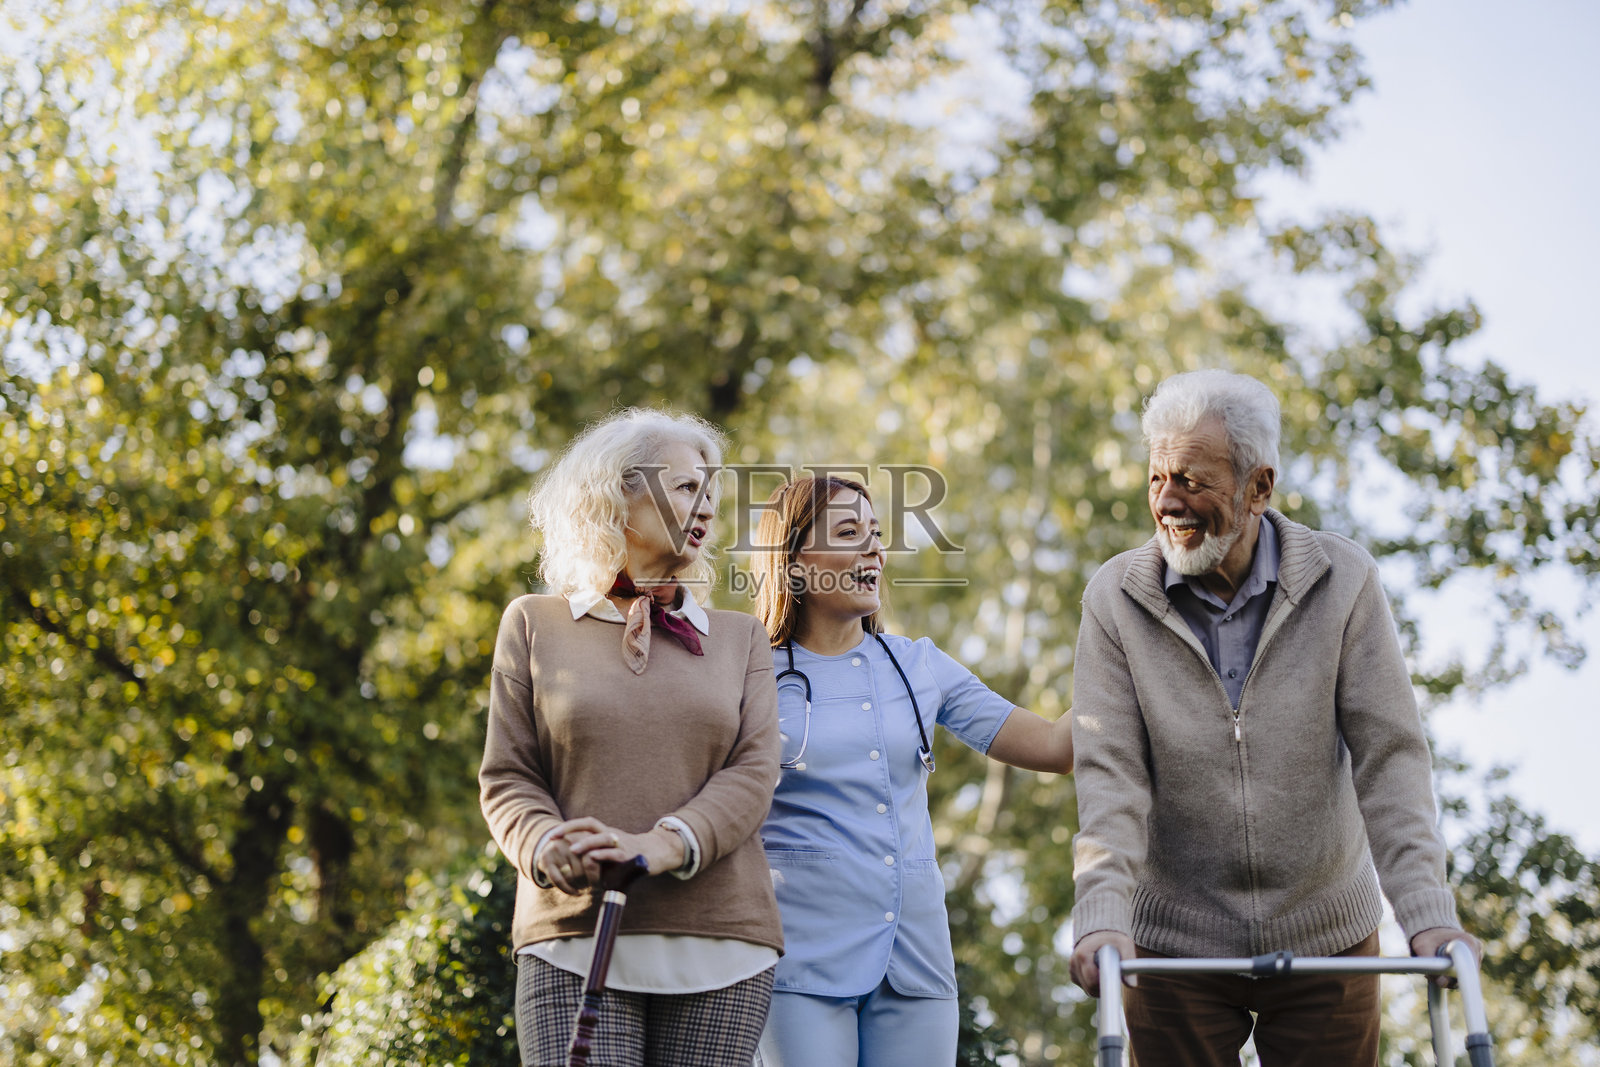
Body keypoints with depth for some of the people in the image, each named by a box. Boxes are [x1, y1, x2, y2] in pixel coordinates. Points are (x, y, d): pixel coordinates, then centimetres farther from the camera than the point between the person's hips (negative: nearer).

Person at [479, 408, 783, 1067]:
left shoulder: (739, 637, 17)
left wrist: (661, 846, -16)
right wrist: (548, 847, -15)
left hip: (719, 945, 2)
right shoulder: (534, 625, 14)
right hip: (574, 941, -2)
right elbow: (506, 777, 8)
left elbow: (753, 772, 3)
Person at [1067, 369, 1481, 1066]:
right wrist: (1101, 918, -27)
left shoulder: (1343, 582, -6)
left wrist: (1428, 916, -22)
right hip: (1174, 945, 0)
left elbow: (1389, 757, -10)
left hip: (1325, 936, 0)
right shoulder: (1116, 601, -6)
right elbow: (1109, 774, -12)